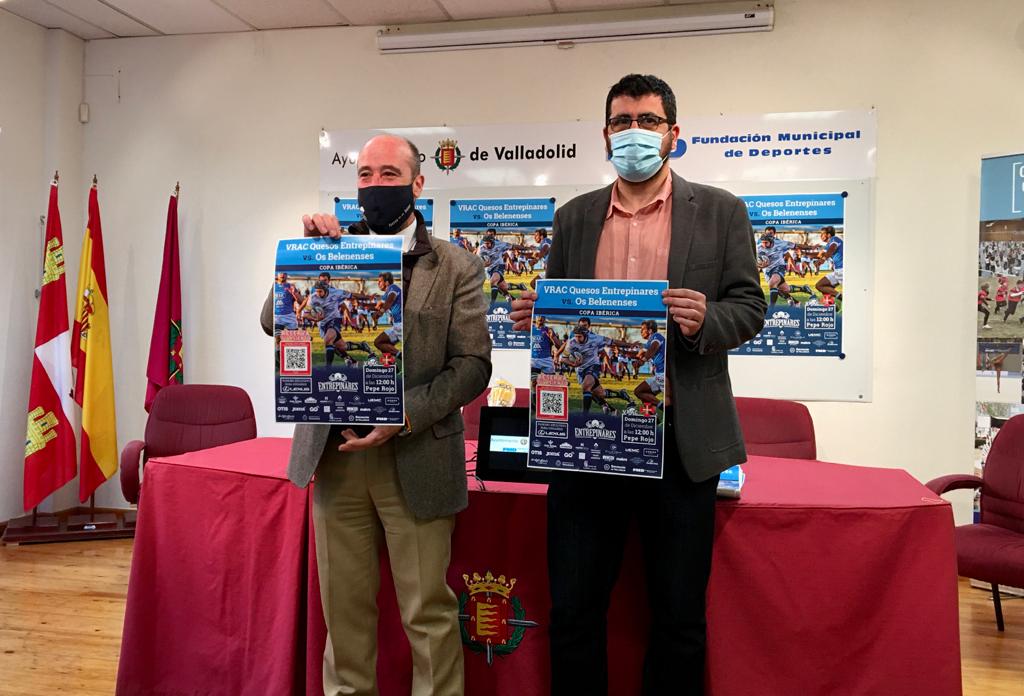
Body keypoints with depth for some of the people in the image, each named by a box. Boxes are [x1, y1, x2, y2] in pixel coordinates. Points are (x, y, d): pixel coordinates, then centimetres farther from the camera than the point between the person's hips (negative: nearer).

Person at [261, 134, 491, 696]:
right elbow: (275, 322, 0)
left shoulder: (456, 268, 1)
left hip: (416, 458, -2)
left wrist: (403, 416, -16)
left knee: (428, 612, 4)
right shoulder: (332, 252, 9)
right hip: (334, 453, 3)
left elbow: (472, 365, -5)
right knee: (344, 606, 13)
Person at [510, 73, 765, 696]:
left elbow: (749, 308, 2)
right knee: (573, 611, 9)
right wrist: (533, 316, -8)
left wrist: (704, 320, -19)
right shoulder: (574, 217, 12)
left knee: (679, 617, 10)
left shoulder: (720, 212, 5)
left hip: (680, 440, -1)